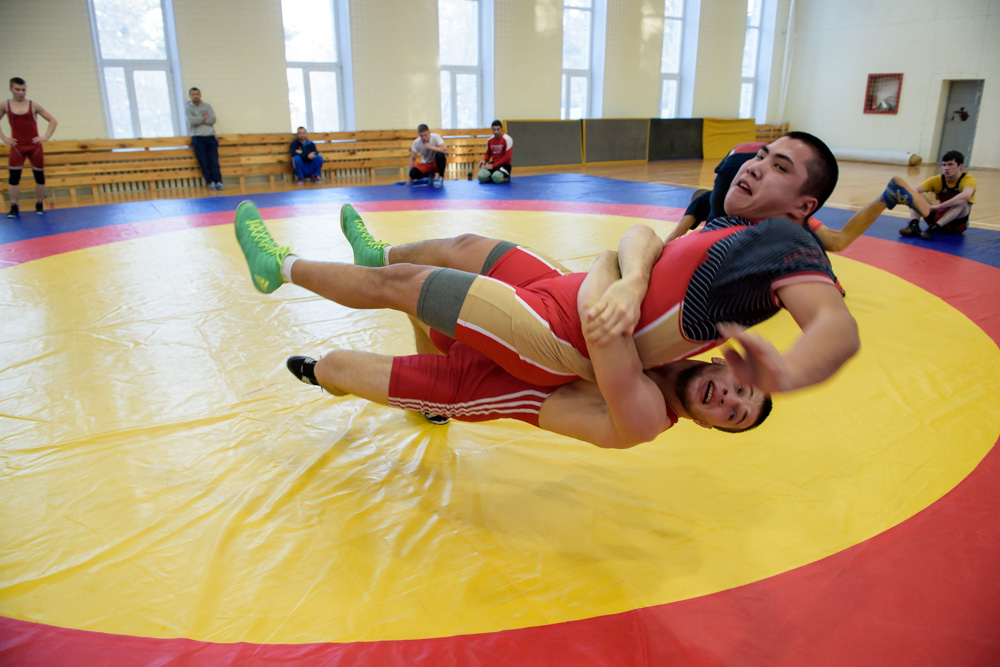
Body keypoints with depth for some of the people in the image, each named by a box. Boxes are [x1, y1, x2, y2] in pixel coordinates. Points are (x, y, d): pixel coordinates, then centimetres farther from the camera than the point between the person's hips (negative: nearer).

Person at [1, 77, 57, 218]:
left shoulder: (34, 105, -1)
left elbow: (53, 120, 3)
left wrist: (45, 137, -5)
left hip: (35, 146, 0)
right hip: (17, 147, 0)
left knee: (39, 176, 4)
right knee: (14, 177, -4)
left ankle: (39, 205, 16)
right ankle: (14, 207, 1)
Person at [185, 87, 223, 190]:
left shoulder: (207, 106, 12)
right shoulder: (187, 107, 6)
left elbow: (213, 120, -3)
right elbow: (192, 121, -11)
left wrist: (198, 120, -7)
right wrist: (204, 117, -2)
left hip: (210, 136, 1)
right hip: (197, 137, -1)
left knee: (214, 160, -8)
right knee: (203, 162, -5)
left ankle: (218, 182, -12)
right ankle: (211, 182, 0)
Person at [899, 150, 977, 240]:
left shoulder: (969, 179, -13)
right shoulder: (937, 180, -2)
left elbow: (966, 195, -37)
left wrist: (939, 206, -42)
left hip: (957, 223, -3)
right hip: (938, 217, 3)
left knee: (962, 200, -32)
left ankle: (934, 228, -41)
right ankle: (914, 225, -33)